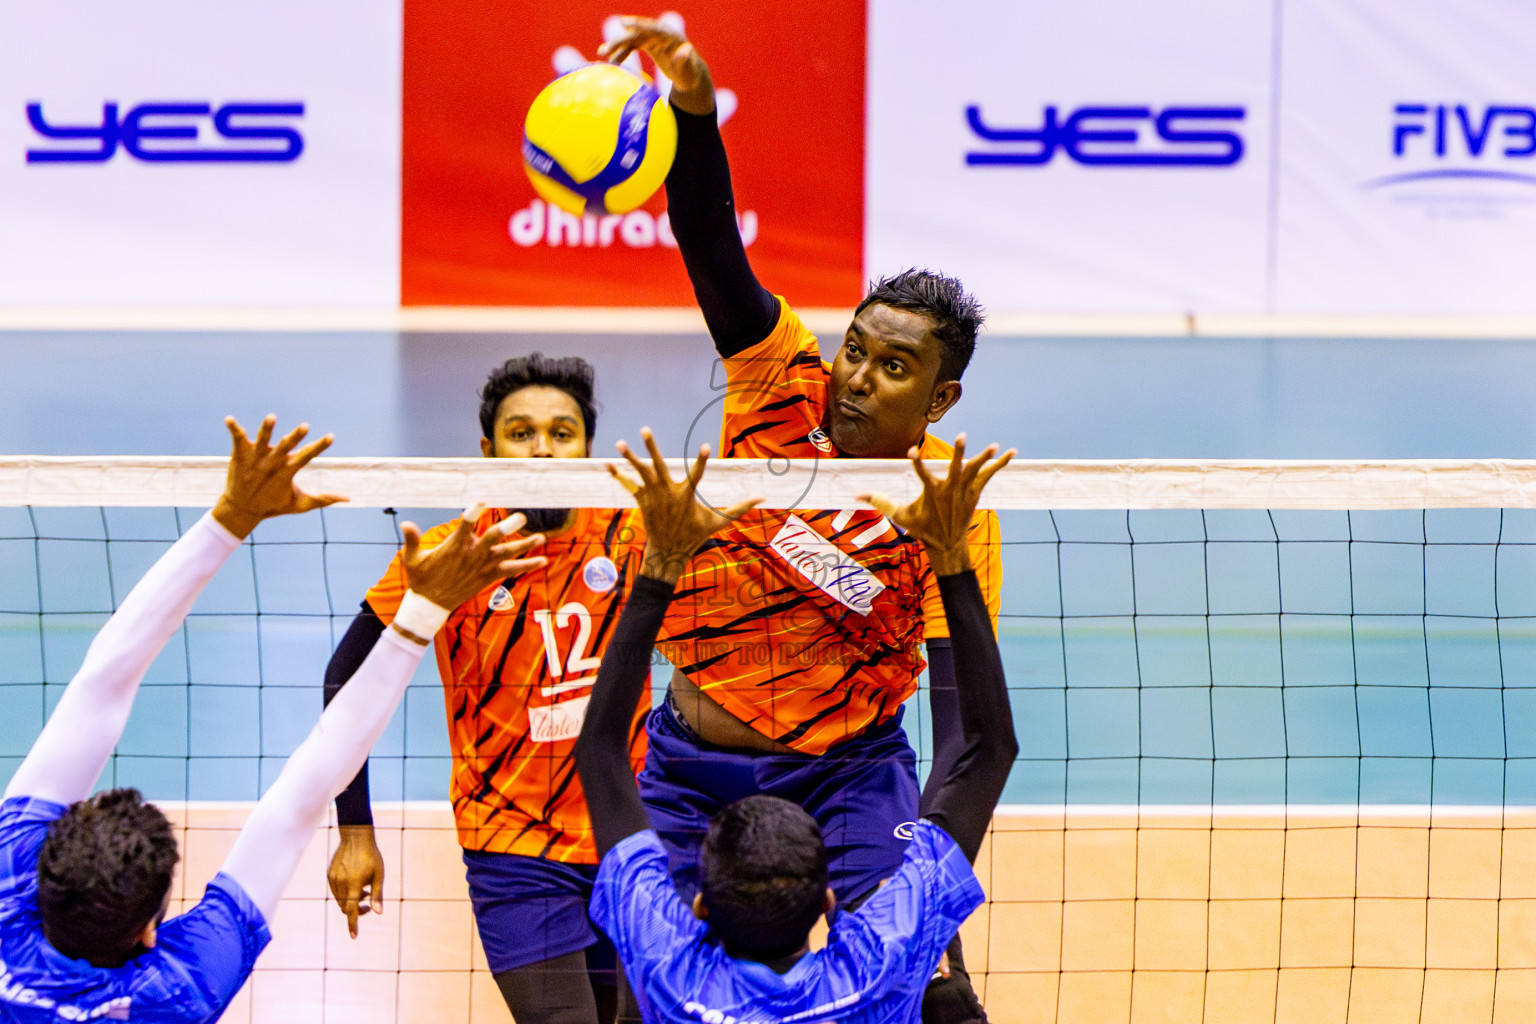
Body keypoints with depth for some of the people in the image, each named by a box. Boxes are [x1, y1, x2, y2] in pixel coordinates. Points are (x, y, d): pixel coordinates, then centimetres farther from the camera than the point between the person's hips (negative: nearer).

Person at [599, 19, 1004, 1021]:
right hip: (692, 764, 3)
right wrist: (694, 101, -38)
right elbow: (713, 247, -21)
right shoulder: (783, 383, -9)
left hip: (846, 772, -2)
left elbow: (965, 718, -18)